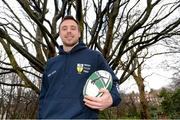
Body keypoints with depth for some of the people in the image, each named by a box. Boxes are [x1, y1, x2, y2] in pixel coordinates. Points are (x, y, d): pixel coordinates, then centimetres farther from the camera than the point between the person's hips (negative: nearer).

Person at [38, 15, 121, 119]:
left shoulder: (95, 57, 6)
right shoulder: (51, 63, 17)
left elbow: (113, 82, 5)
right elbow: (43, 97, 19)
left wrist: (111, 99, -16)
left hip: (83, 116, -3)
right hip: (49, 115, 4)